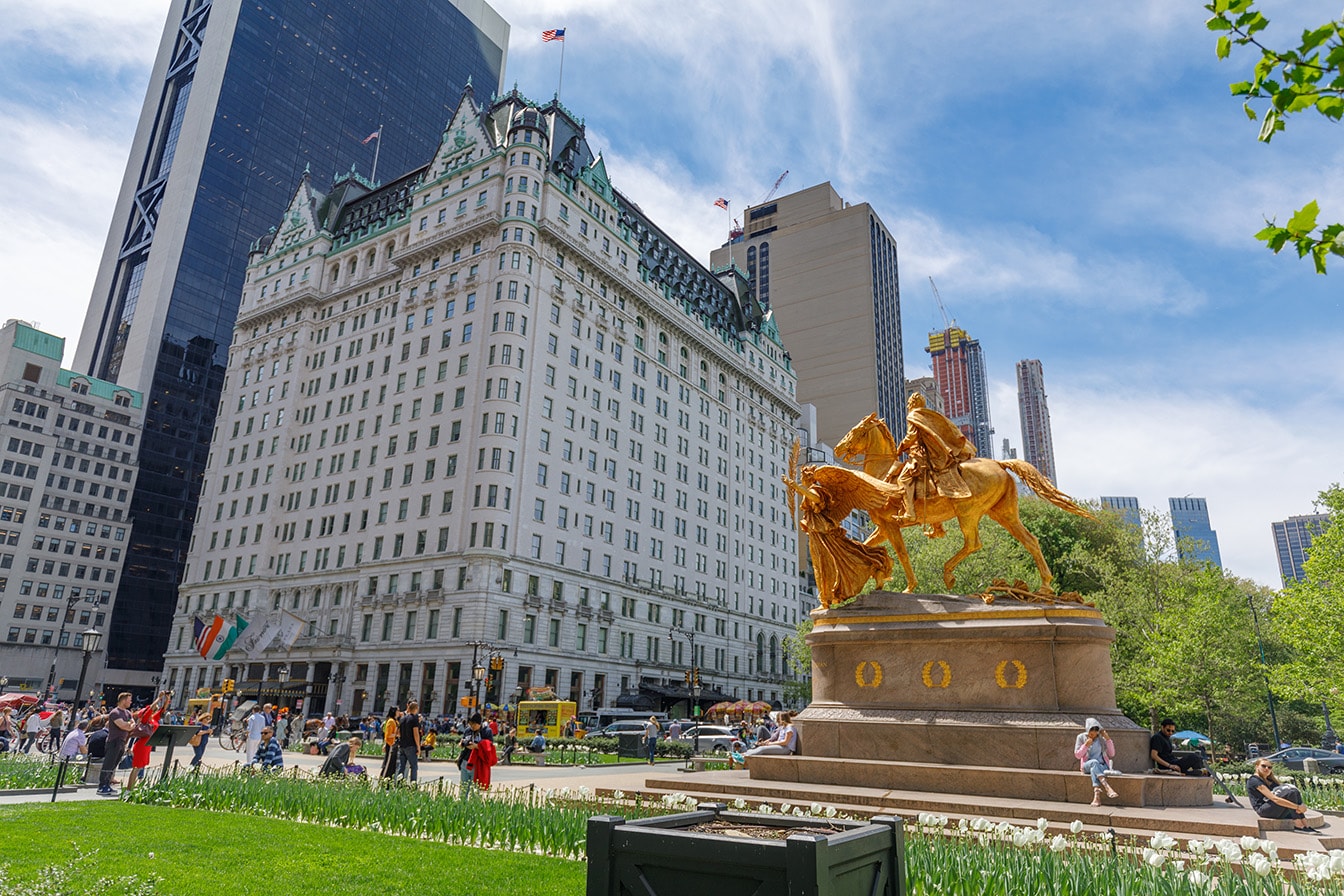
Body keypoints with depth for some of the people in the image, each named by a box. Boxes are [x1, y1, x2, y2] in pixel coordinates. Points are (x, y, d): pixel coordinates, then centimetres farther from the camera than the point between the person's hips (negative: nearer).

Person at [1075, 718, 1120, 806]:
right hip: (1087, 765, 0)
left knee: (1094, 769, -37)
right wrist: (1086, 745, -14)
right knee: (1094, 762, -37)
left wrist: (1108, 739, -7)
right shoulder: (1081, 737, 3)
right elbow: (1077, 755, 1)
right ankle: (1108, 789, -54)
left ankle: (1097, 795, -53)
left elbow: (1111, 755, 2)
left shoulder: (1102, 738, 5)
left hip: (1102, 765, 1)